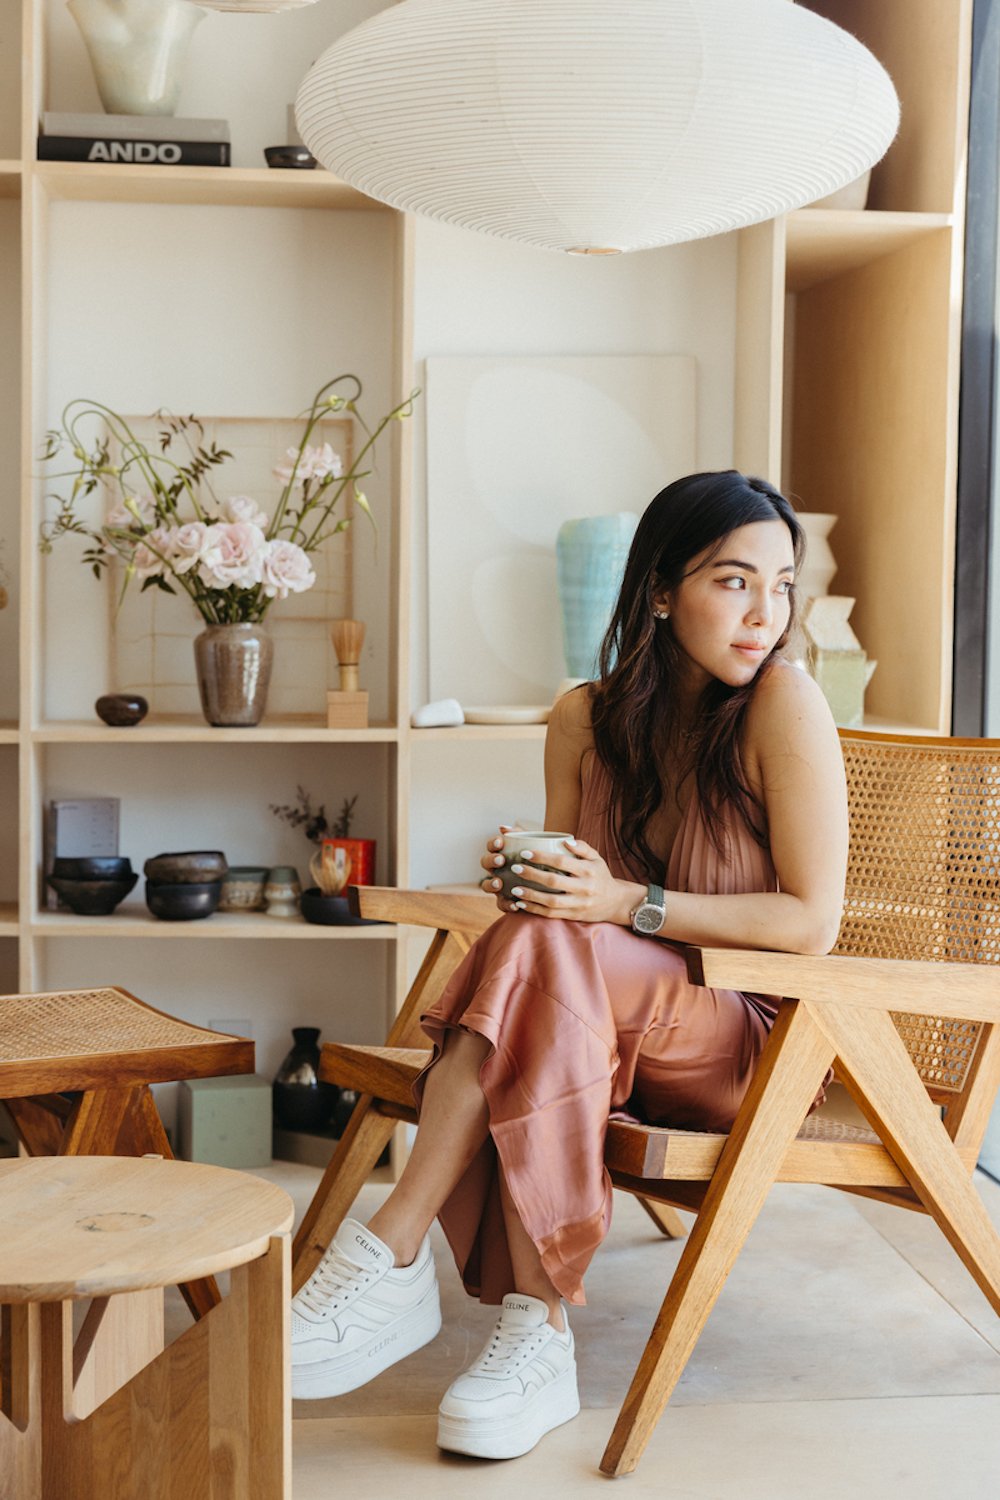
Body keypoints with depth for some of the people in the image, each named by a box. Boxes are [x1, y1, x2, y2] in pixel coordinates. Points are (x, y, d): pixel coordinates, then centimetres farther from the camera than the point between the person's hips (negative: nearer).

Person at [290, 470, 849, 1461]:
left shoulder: (784, 702, -11)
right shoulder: (585, 718, 4)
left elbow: (812, 921, -14)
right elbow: (573, 898, 12)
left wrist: (628, 905, -23)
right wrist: (528, 879, -13)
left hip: (754, 1043, -4)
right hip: (617, 1026, 4)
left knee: (543, 951, -32)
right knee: (536, 935, -33)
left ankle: (390, 1257, -30)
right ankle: (537, 1335, -33)